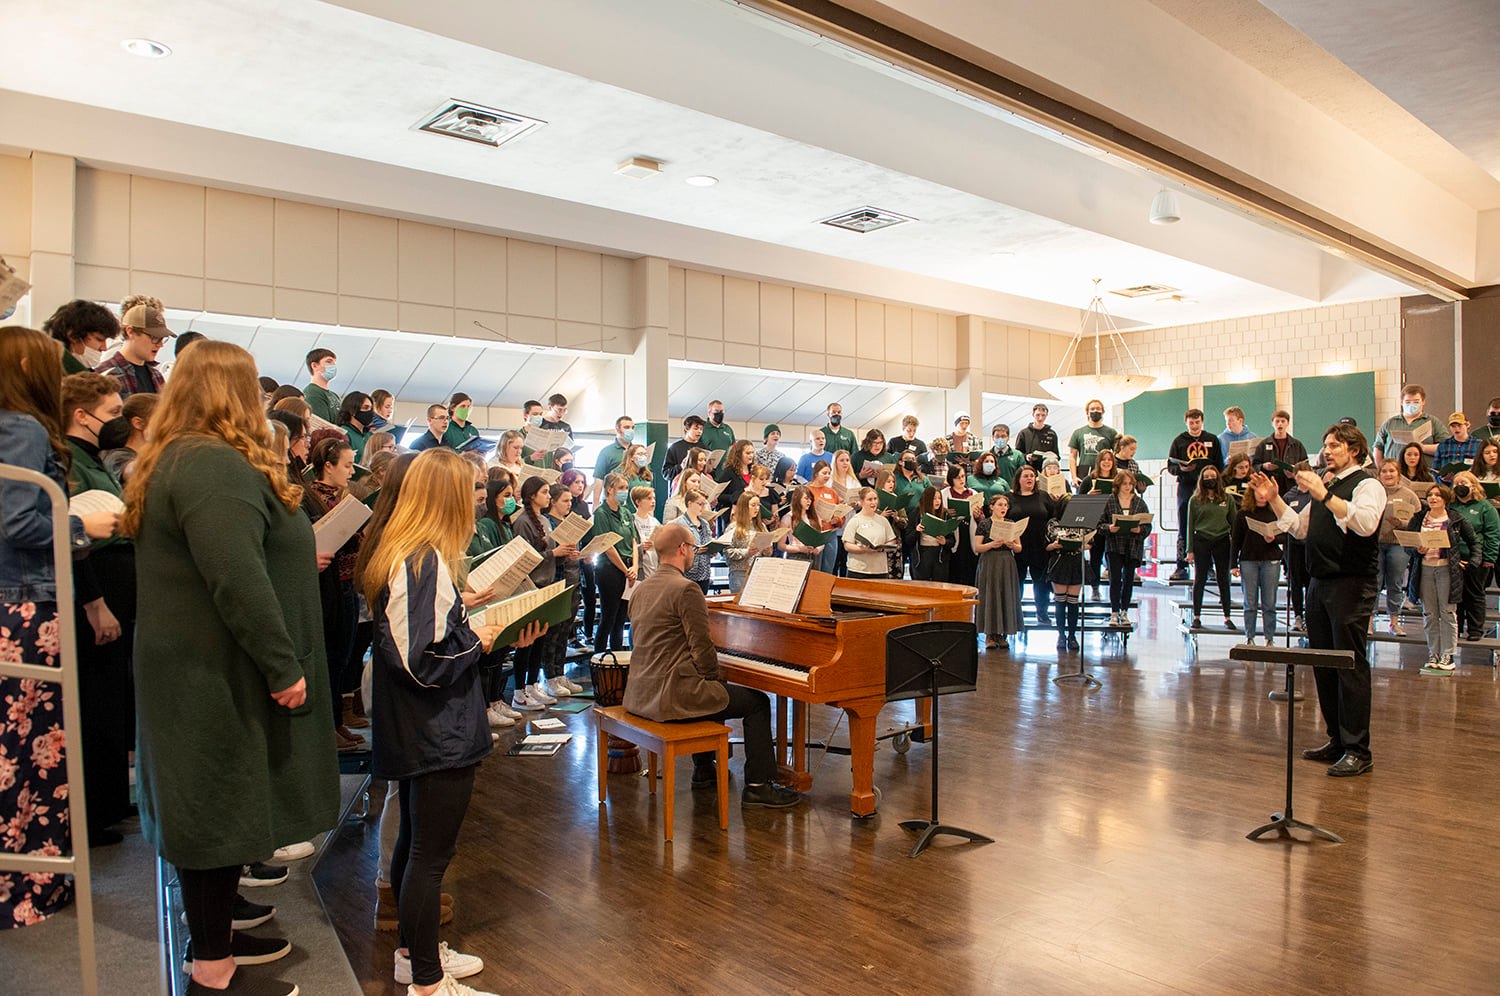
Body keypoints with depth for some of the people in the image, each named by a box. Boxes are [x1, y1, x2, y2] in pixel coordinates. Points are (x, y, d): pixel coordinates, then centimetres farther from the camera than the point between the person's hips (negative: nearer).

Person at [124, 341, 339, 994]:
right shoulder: (217, 465, -21)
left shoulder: (174, 460, 13)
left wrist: (293, 556, 29)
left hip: (194, 670, 10)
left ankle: (214, 933, 34)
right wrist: (283, 666, -22)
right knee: (220, 810, 2)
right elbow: (237, 580, -28)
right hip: (220, 677, -10)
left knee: (213, 808, 19)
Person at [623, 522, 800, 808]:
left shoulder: (642, 589, 13)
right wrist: (714, 678, 3)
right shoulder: (686, 589, -16)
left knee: (711, 691, 35)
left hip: (642, 692, 10)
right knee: (758, 702, 3)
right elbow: (702, 648, -17)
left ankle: (704, 770, 39)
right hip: (672, 694, -9)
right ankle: (758, 787, 5)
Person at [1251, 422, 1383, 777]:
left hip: (1352, 585, -9)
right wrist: (1273, 499, 15)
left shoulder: (1367, 485, -6)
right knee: (1323, 664, 12)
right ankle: (1337, 740, 22)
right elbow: (1300, 529, 24)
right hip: (1319, 583, 9)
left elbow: (1365, 523, -25)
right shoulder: (1325, 487, 20)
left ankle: (1358, 750, -2)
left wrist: (1323, 495, -31)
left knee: (1350, 665, -7)